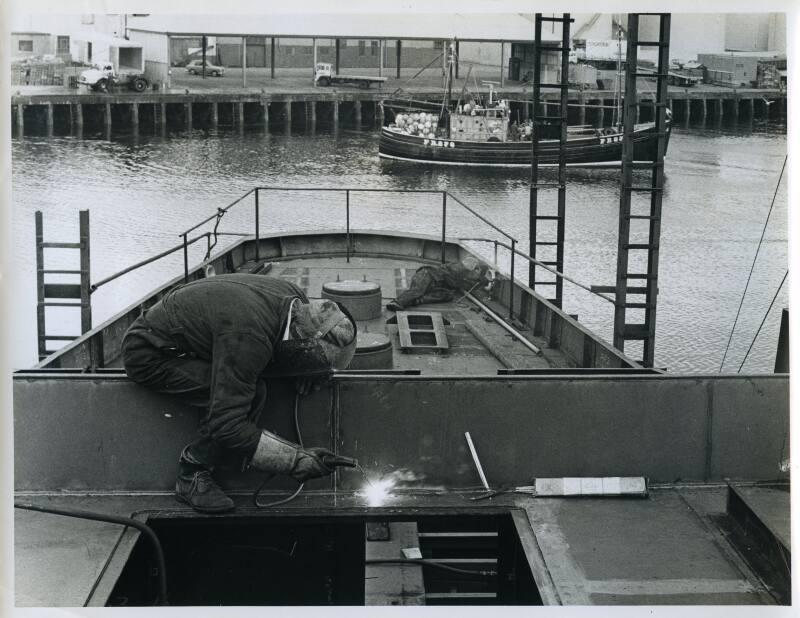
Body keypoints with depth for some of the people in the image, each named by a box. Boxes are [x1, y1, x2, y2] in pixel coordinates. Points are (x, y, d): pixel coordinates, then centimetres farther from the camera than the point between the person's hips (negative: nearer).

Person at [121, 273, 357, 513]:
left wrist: (314, 371, -6)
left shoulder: (295, 297, -11)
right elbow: (226, 425, -37)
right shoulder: (248, 338, -37)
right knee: (250, 392, -24)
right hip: (147, 355, -9)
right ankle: (192, 476, -11)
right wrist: (295, 460, -34)